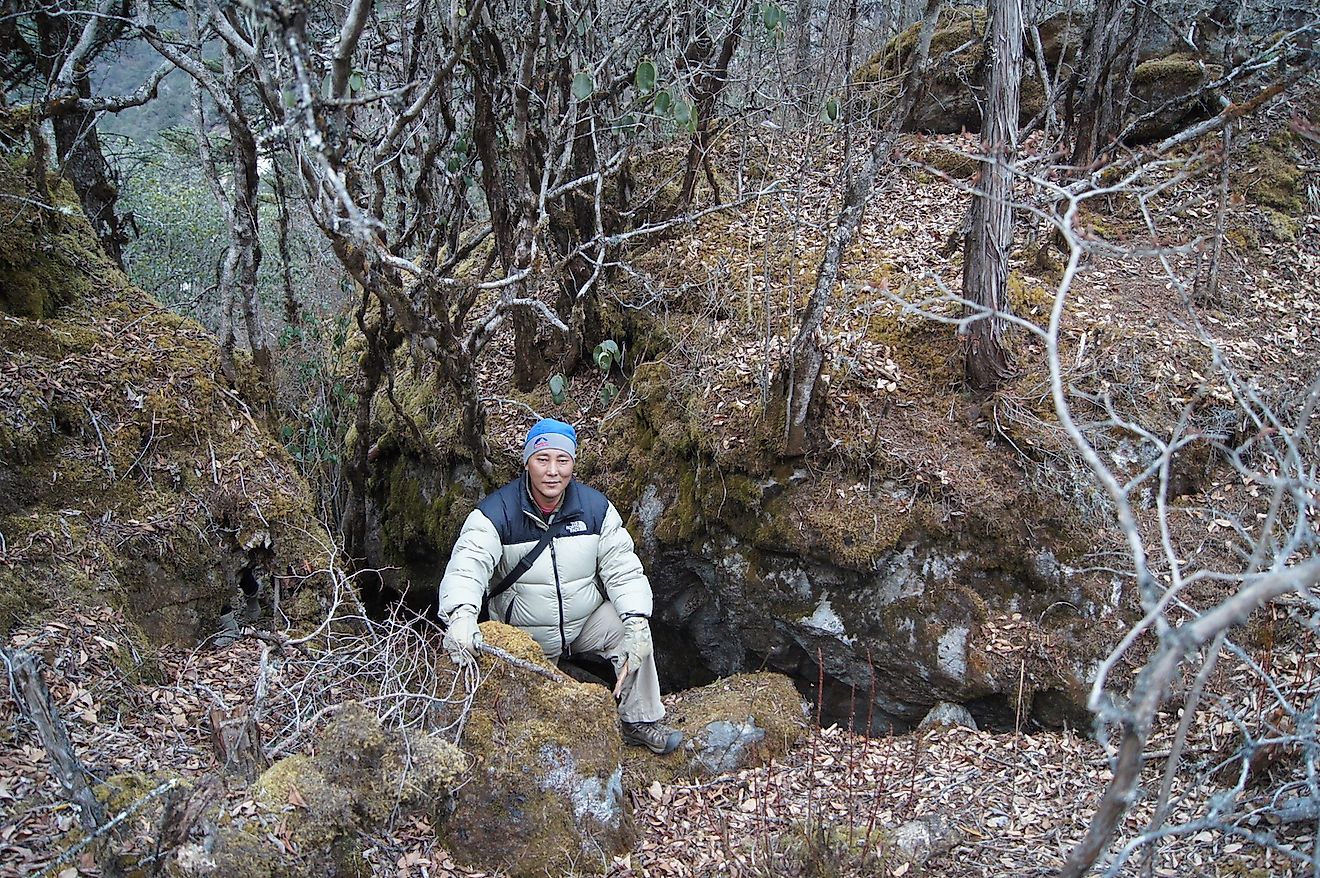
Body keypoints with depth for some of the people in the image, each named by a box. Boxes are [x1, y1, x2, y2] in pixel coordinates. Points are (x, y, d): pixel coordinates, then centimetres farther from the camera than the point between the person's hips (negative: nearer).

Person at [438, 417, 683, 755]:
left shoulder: (595, 508, -6)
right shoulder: (497, 512, -17)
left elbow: (623, 569, -6)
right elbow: (467, 564, -32)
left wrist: (636, 619, -24)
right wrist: (461, 613, -54)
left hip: (587, 621, 2)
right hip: (524, 635, -2)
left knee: (633, 629, -22)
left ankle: (641, 722, -5)